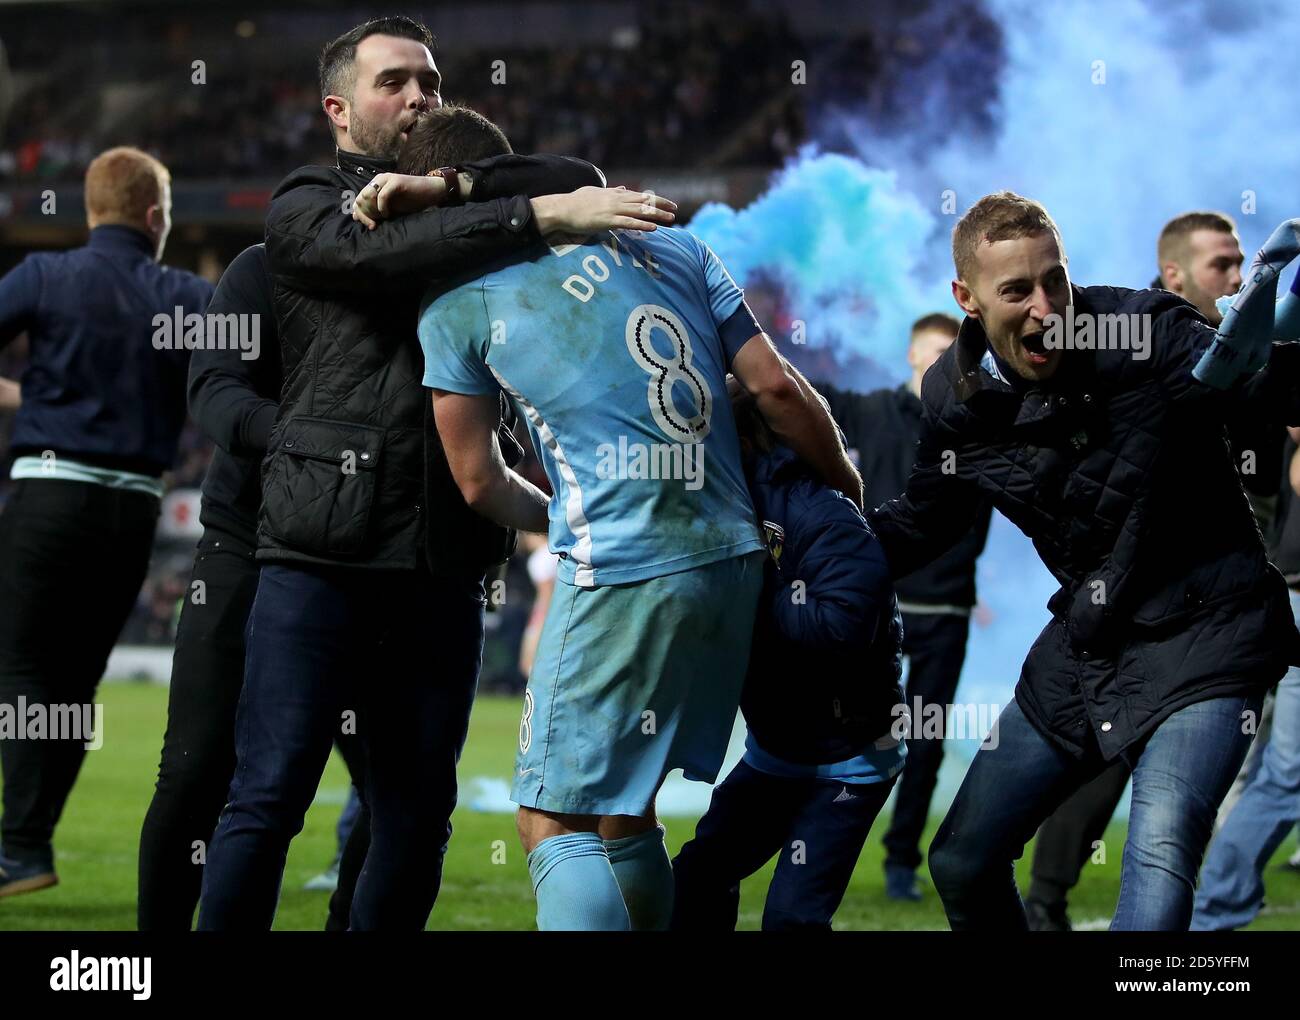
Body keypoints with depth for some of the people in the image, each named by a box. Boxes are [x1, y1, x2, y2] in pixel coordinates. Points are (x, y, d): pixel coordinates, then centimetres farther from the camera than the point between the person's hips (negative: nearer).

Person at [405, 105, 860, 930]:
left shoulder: (457, 306, 2)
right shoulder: (669, 245, 13)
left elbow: (480, 483, 10)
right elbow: (774, 386, 9)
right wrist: (852, 489, 23)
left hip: (620, 575, -6)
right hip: (733, 558, 6)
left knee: (556, 822, -2)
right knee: (623, 811, 18)